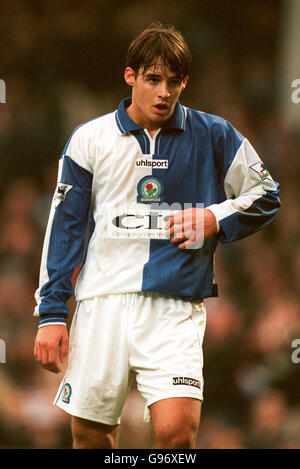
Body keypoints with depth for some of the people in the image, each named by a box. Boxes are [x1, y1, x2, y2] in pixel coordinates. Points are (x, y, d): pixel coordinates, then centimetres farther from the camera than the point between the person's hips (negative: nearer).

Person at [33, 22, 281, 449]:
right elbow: (64, 227, 8)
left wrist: (215, 219, -5)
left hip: (175, 306, -1)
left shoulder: (214, 136, 4)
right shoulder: (90, 139, 6)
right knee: (90, 435, 4)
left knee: (177, 430, -19)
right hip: (102, 300, 2)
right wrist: (51, 313, 4)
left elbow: (266, 195, 14)